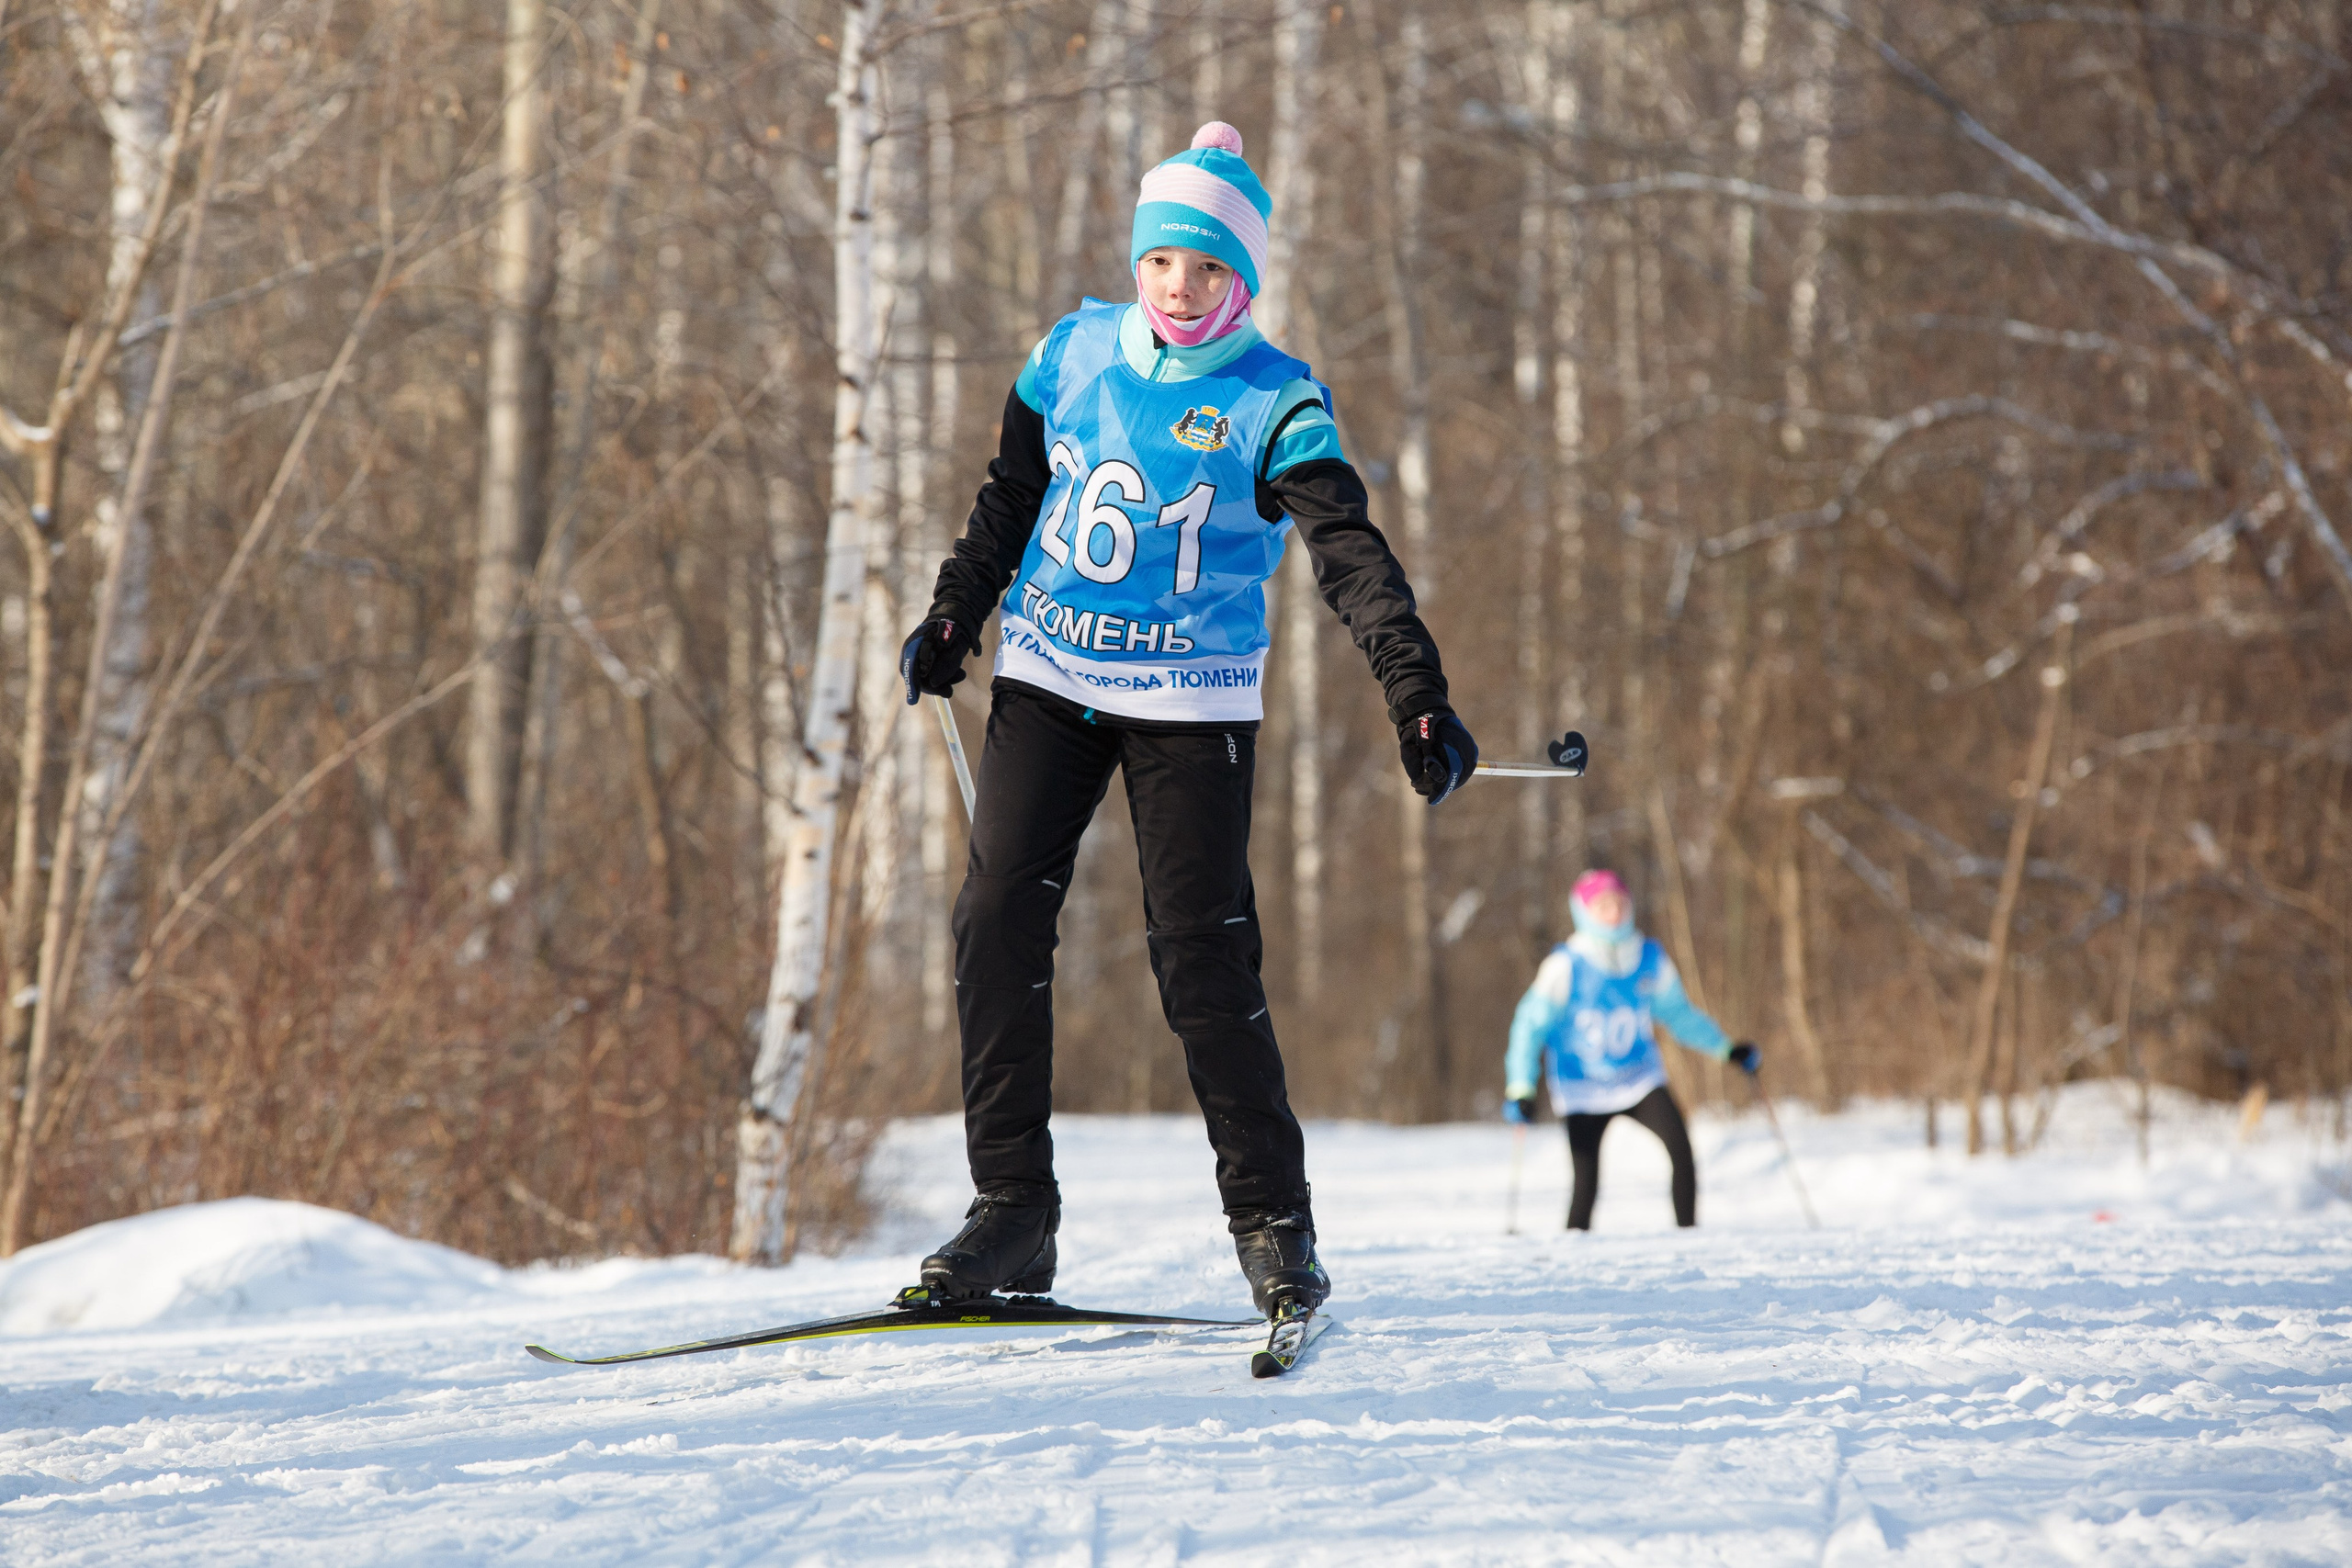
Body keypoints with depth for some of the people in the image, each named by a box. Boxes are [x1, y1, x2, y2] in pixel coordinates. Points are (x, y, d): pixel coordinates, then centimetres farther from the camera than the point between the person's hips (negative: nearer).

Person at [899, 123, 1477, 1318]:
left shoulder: (1275, 406, -9)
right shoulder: (1076, 354, 3)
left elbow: (1351, 555, -17)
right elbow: (1011, 498, 17)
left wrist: (1416, 697, -28)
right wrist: (953, 616, 15)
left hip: (1191, 703, -4)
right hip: (1046, 680, 4)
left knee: (1204, 960, -9)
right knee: (997, 928, -6)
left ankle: (1273, 1224, 3)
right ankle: (1012, 1210, 3)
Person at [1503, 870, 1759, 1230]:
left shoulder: (1650, 958, -1)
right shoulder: (1565, 965, -13)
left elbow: (1678, 1012, 14)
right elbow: (1531, 1024, -10)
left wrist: (1727, 1049, 12)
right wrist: (1520, 1088, -17)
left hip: (1640, 1079, 3)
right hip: (1583, 1089, -3)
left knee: (1680, 1145, -20)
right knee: (1586, 1184, -7)